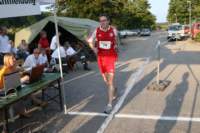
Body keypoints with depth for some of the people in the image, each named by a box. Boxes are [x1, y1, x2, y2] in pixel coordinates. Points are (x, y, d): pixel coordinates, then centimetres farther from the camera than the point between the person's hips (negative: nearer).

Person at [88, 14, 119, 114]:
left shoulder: (113, 30, -5)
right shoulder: (97, 31, -3)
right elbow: (90, 41, 11)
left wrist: (116, 46, 5)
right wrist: (94, 48, -2)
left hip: (110, 57, -3)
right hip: (100, 57, 3)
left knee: (110, 81, -8)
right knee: (106, 80, 18)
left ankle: (109, 104, -2)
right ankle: (114, 91, 50)